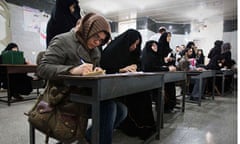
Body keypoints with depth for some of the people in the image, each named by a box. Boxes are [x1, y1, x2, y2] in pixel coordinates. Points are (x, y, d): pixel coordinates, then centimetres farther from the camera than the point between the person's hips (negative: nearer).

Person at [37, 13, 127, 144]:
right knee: (108, 106, -26)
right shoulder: (63, 41, -8)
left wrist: (96, 71, -9)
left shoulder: (94, 51, 14)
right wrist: (73, 70, -34)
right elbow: (42, 68, -17)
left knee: (121, 110, -7)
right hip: (66, 97, -7)